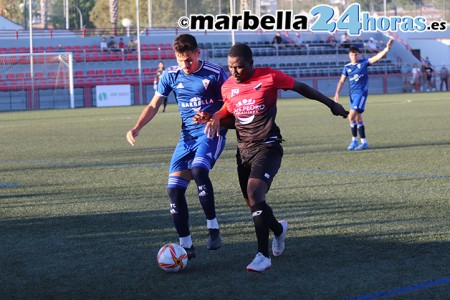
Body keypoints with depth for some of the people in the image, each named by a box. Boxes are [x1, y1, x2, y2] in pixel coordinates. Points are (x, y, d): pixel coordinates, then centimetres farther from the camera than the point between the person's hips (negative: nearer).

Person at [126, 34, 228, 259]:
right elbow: (154, 105, 12)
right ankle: (186, 246, 6)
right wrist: (137, 128, -3)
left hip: (211, 132, -5)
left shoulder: (215, 73, -7)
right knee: (174, 189, -6)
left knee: (198, 170, -33)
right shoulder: (171, 75, 4)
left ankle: (213, 228, -17)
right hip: (187, 136, 5)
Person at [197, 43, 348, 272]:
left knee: (254, 192, -26)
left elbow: (301, 88, 2)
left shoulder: (269, 77, -10)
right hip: (243, 149, 6)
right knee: (252, 202, 11)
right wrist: (216, 117, -4)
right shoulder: (228, 87, 4)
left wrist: (331, 104, 11)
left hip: (267, 146, -6)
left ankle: (263, 255, -22)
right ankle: (279, 229, 45)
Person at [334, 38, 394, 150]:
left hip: (361, 93, -6)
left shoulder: (364, 63, -3)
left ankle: (354, 140, -6)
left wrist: (386, 49, -29)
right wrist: (337, 93, -3)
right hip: (352, 94, 6)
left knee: (351, 117, -16)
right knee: (358, 118, 9)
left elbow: (377, 57, -14)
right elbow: (341, 81, 10)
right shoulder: (347, 67, 9)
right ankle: (364, 142, 16)